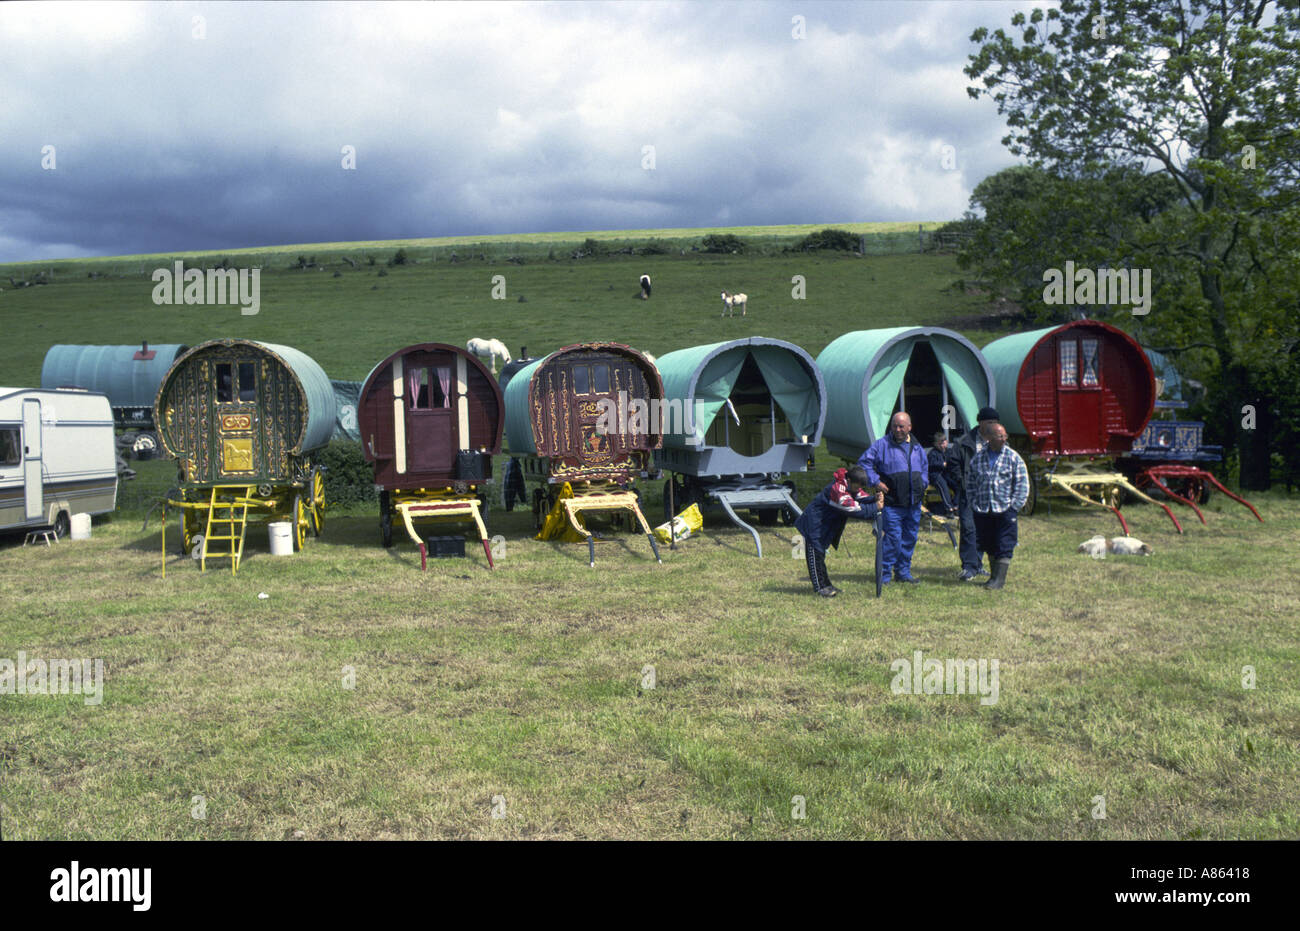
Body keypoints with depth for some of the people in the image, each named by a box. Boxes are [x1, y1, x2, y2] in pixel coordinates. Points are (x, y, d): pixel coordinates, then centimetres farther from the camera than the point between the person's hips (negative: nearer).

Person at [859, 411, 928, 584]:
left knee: (910, 537, 10)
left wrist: (923, 484, 13)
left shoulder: (917, 447, 13)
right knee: (893, 537, -9)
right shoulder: (882, 444, -4)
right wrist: (876, 481, -11)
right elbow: (864, 462, -5)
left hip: (914, 502, 6)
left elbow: (925, 467, 28)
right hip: (893, 503, -6)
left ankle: (903, 571, 22)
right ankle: (884, 573, 0)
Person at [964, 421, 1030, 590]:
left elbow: (1022, 484, 0)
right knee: (989, 546, 11)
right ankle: (995, 575, 23)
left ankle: (1000, 578, 2)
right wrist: (974, 504, 4)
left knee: (1004, 546, -3)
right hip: (983, 511, 3)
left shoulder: (1013, 457, -1)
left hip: (1005, 509, -3)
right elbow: (970, 483, 12)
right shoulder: (978, 458, 5)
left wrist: (1014, 506, -8)